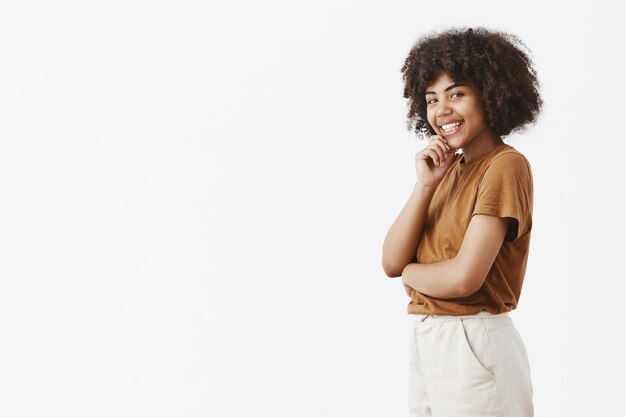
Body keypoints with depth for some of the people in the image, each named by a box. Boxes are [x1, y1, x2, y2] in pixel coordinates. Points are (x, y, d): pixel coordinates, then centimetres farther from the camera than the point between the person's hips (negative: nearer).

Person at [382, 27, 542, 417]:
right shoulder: (448, 167, 10)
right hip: (424, 341, 8)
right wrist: (425, 185, -10)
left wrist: (409, 272, -4)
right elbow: (392, 261, 1)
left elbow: (465, 278, -23)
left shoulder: (506, 166, -13)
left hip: (473, 345, -7)